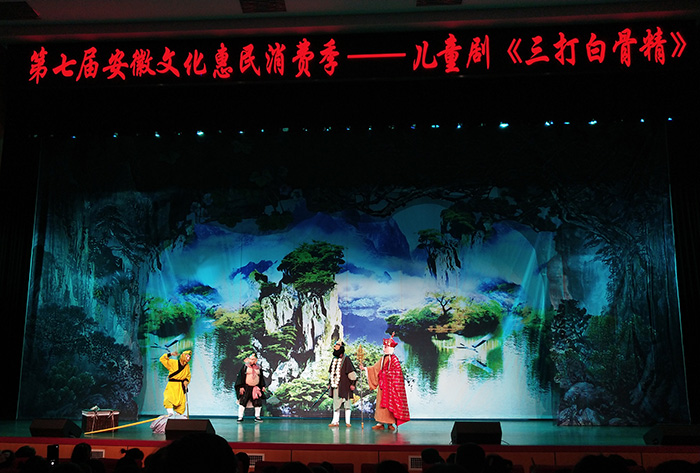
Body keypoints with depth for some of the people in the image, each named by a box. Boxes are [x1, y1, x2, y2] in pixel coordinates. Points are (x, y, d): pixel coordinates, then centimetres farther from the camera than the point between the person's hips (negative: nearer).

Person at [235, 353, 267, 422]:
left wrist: (263, 386, 10)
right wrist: (241, 387, -9)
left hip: (256, 388, 3)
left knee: (258, 402, 2)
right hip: (246, 387, -3)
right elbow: (241, 376, -3)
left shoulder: (258, 367, 10)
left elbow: (261, 377, 16)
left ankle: (257, 417, 14)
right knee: (243, 401, -6)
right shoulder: (245, 366, -1)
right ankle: (240, 417, 1)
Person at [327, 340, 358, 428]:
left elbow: (352, 373, -10)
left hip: (344, 386, -7)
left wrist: (352, 384, -14)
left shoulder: (346, 359, -8)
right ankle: (335, 421, 12)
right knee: (336, 403, 8)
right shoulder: (334, 359, 13)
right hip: (335, 386, 7)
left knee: (346, 403, 0)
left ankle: (347, 422, 7)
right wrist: (330, 383, 21)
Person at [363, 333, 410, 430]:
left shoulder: (394, 359, -9)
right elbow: (376, 368, 19)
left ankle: (391, 423, 2)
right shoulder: (383, 358, 13)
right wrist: (366, 368, 13)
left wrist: (387, 374, -14)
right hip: (382, 384, 7)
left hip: (391, 384, -7)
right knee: (381, 403, 4)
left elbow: (398, 372, -13)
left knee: (390, 403, -4)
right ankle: (380, 423, 6)